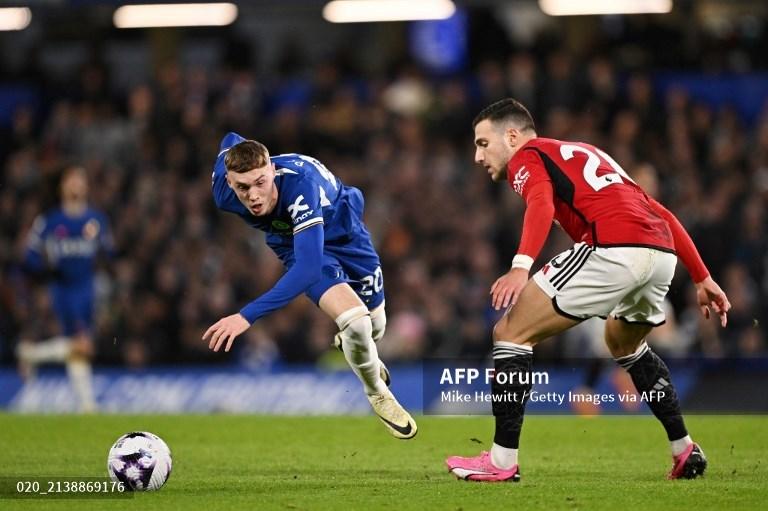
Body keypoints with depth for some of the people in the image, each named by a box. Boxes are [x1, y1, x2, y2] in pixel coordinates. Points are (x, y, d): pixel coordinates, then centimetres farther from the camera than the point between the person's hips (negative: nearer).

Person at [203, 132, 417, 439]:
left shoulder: (300, 184, -46)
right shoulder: (225, 194, -31)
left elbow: (308, 267, -53)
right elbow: (230, 141, -6)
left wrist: (248, 316, -58)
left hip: (341, 229, -1)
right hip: (293, 241, 1)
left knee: (375, 326, 16)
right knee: (356, 323, -21)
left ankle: (351, 345, 56)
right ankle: (378, 396, 9)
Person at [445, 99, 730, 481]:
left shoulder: (526, 156, 12)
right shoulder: (585, 153, 35)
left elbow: (542, 204, -13)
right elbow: (662, 215, 31)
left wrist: (521, 266, -28)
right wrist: (702, 278, 32)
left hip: (612, 249, -8)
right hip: (663, 253, 8)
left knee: (511, 332, 1)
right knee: (623, 343, 35)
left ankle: (502, 461, -2)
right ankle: (685, 451, 33)